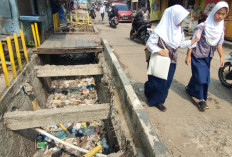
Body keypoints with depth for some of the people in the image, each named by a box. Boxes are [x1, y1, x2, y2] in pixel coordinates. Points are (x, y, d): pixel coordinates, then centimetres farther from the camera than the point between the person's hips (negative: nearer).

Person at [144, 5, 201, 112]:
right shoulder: (160, 30, -21)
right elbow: (149, 44, -16)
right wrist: (160, 51, -22)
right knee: (155, 82, 8)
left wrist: (195, 40, 1)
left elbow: (182, 44, 9)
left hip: (171, 62, 6)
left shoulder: (180, 30, 0)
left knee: (166, 83, 13)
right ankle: (150, 98, 36)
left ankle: (158, 101, 32)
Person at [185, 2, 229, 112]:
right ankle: (202, 100, 11)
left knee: (199, 75, 13)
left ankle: (189, 88, 37)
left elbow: (219, 42, 7)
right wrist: (188, 56, -17)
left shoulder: (221, 27, 2)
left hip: (208, 57, 6)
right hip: (198, 56, -6)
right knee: (201, 77, -4)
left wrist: (221, 56, 1)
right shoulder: (203, 26, -17)